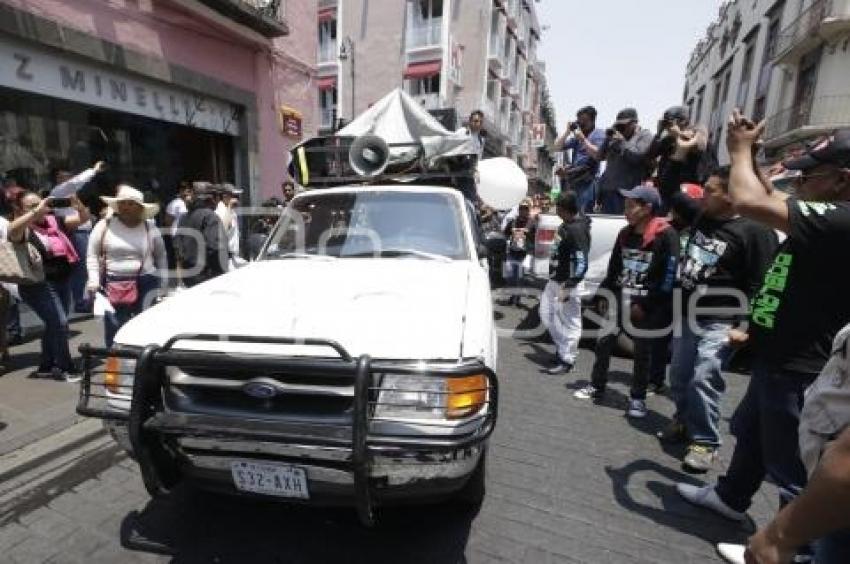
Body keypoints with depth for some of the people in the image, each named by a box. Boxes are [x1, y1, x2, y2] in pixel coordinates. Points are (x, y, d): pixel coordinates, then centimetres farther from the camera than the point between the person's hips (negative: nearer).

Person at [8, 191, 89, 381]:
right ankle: (65, 368, 1)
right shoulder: (23, 229, -6)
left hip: (63, 281, 6)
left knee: (54, 325, 14)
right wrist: (36, 211, -31)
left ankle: (46, 367, 30)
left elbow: (83, 218, 7)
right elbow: (12, 230, -29)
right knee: (59, 323, -11)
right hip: (39, 284, -6)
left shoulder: (54, 221, 9)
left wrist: (77, 203, -13)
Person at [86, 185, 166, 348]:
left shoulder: (150, 229, 5)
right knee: (114, 332, 3)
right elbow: (92, 255, 7)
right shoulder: (104, 226, 3)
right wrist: (94, 280, -3)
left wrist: (162, 283, 11)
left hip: (146, 284, 0)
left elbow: (161, 257, 15)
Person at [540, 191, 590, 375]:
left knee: (568, 322, 3)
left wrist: (568, 287, -25)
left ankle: (566, 360, 18)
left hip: (566, 284, -10)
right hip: (554, 281, 10)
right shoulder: (567, 223, 6)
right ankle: (562, 348, 36)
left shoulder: (577, 230, -23)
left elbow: (581, 263, -26)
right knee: (547, 316, 20)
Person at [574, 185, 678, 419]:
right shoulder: (625, 234, 8)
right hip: (619, 298, 6)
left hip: (645, 304, -5)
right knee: (603, 343, 8)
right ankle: (597, 386, 24)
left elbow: (669, 274, -15)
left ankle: (638, 398, 22)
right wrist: (604, 295, 10)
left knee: (642, 353, 8)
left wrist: (646, 305, -15)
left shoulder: (666, 234, -12)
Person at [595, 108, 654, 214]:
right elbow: (599, 157, 14)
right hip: (608, 188, 6)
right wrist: (607, 139, 1)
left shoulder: (645, 136, 3)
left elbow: (636, 156, -14)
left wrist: (622, 141, -5)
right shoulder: (616, 136, 19)